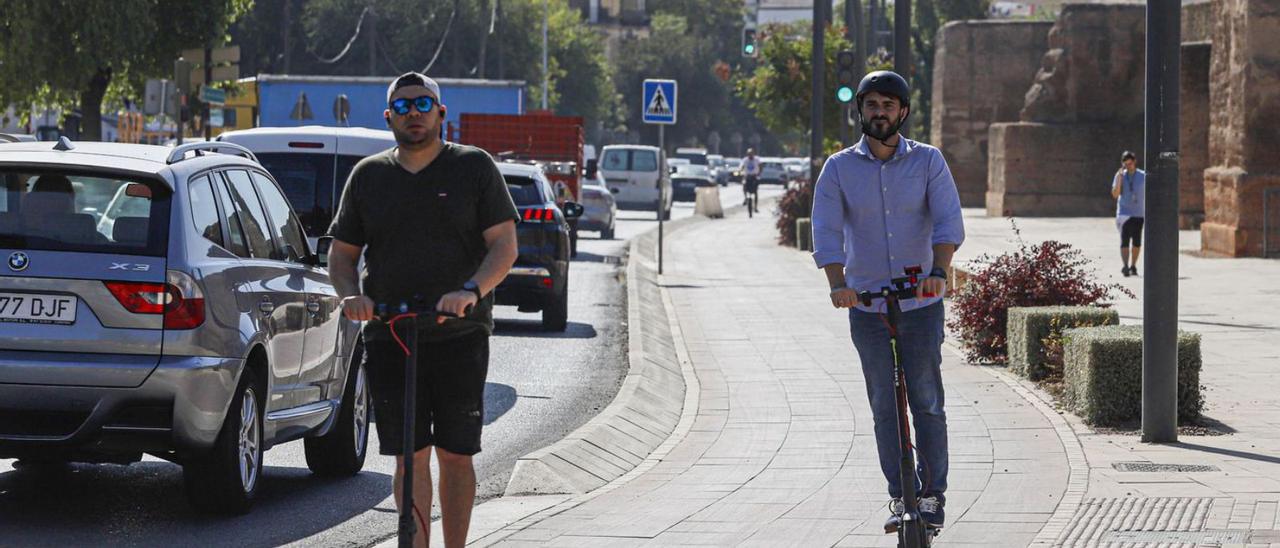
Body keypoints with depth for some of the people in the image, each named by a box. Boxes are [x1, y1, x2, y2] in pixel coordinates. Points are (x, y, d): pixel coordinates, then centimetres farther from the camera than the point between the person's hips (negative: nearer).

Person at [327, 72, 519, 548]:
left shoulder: (474, 167, 4)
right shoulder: (368, 175, 12)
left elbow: (505, 246, -3)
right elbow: (341, 254, 14)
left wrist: (471, 290, -21)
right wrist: (350, 295, -8)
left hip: (460, 335, -2)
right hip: (388, 337, 2)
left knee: (455, 455, 2)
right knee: (409, 456, 0)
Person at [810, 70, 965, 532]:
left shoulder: (928, 161, 1)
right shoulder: (839, 169, 2)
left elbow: (949, 221, -10)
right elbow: (826, 230, -8)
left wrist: (939, 270, -29)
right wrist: (838, 282, -25)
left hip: (921, 302, -1)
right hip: (867, 306, 1)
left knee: (926, 402, -2)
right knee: (885, 406, 3)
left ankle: (933, 494, 7)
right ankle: (899, 498, 9)